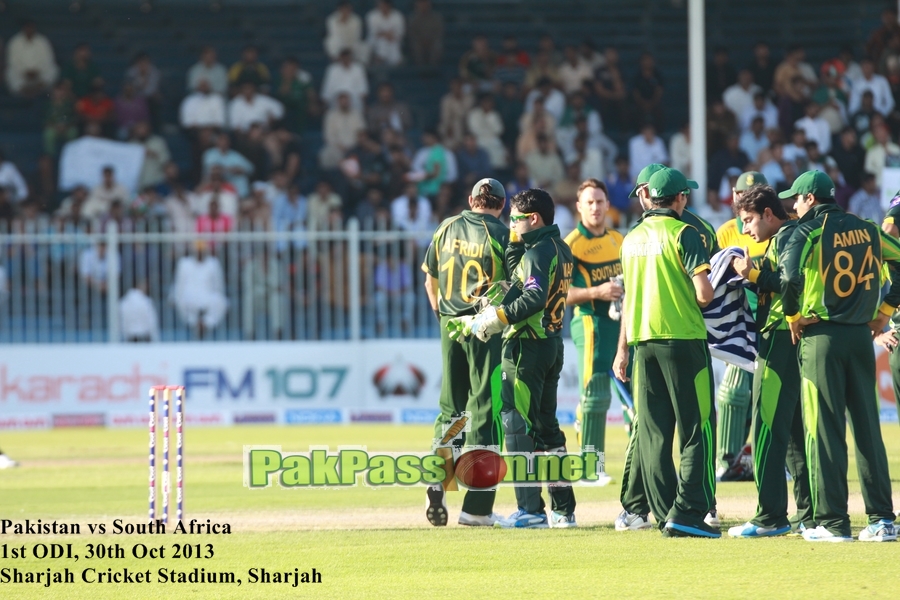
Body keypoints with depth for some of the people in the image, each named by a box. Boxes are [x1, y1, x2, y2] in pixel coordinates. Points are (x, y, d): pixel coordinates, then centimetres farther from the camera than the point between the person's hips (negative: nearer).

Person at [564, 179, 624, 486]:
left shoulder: (618, 240, 15)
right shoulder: (571, 244, -6)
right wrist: (596, 292, -23)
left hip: (624, 320, 7)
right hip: (592, 323, -7)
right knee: (596, 396, -8)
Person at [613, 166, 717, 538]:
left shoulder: (632, 239, 12)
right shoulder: (682, 233, -8)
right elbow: (704, 293, -16)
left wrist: (623, 349, 22)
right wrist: (698, 302, 7)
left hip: (643, 341, 6)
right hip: (683, 339, -6)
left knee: (653, 433, 8)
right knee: (697, 429, -3)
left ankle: (665, 515, 6)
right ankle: (687, 512, -12)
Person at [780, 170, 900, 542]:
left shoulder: (807, 231, -7)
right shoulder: (867, 230, 10)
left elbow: (791, 277, -22)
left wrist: (793, 316, -6)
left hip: (821, 337, -5)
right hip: (862, 337, 5)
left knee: (824, 431, -1)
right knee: (868, 428, 8)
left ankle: (832, 523, -2)